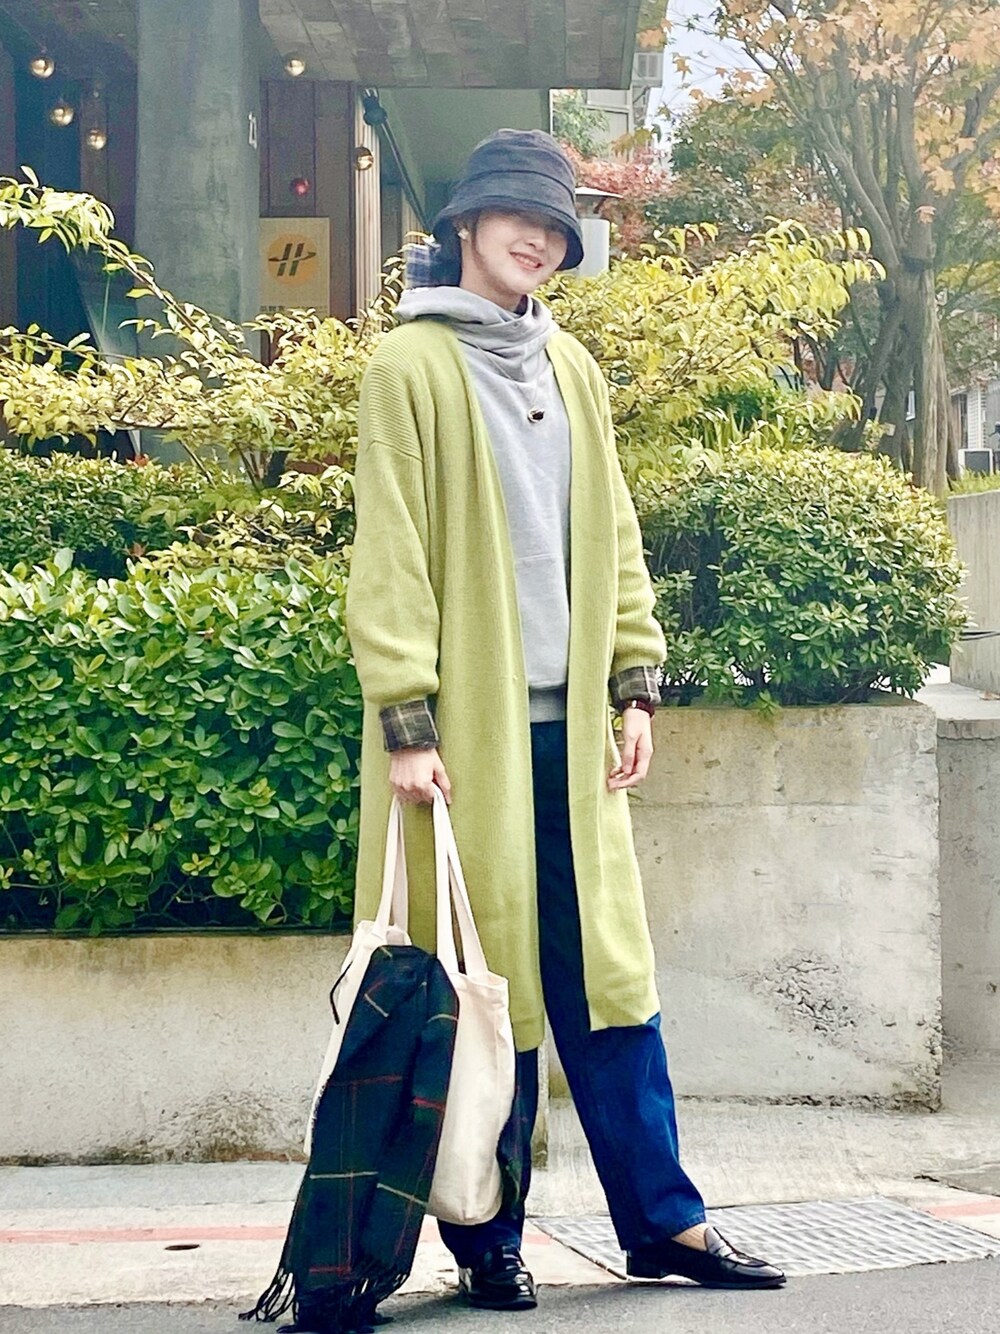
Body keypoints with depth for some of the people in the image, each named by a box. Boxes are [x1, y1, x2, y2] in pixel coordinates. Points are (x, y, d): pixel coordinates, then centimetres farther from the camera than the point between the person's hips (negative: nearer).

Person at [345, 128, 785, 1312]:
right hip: (466, 727, -5)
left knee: (606, 973, 6)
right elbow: (390, 552, -8)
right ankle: (487, 1243, 10)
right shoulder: (413, 364, -2)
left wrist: (635, 684, 10)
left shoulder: (571, 370, 16)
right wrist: (404, 720, -13)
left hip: (567, 725, 5)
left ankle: (660, 1220, 11)